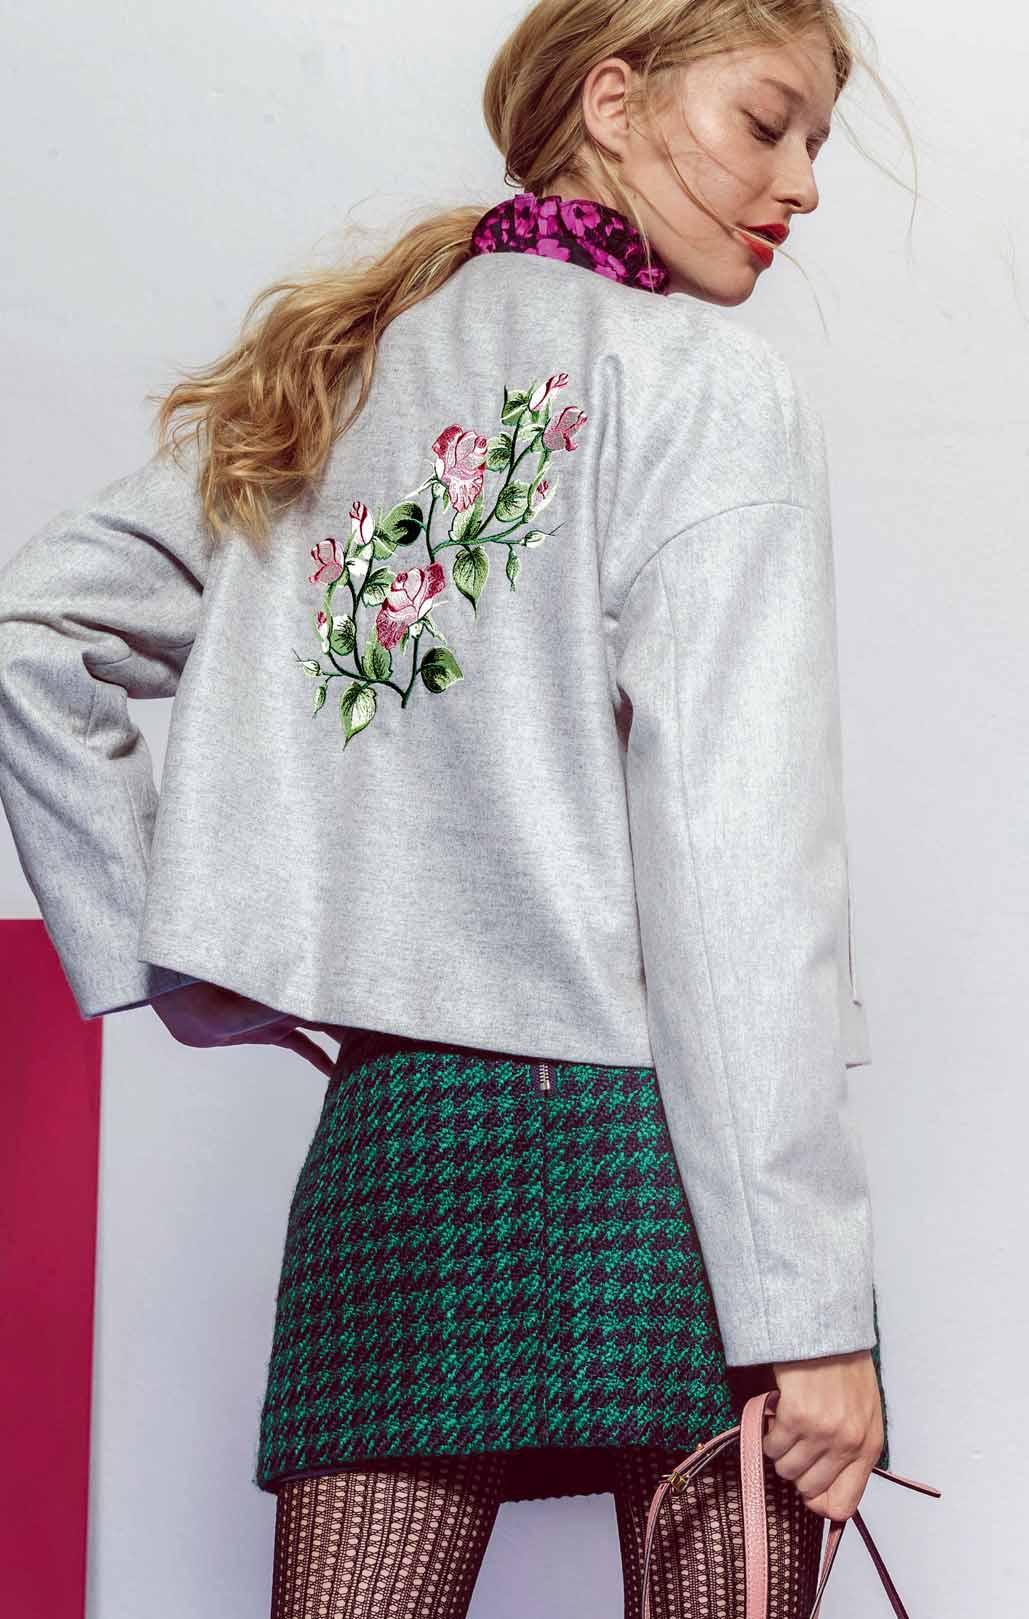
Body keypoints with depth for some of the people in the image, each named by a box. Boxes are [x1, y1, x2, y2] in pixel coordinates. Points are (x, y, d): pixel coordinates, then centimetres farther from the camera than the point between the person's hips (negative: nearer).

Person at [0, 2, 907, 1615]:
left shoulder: (338, 375, 17)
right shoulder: (705, 381, -2)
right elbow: (734, 856, -12)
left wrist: (167, 965, 11)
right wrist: (812, 1301, -14)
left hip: (385, 1129, 6)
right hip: (650, 1131, -6)